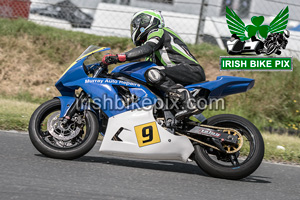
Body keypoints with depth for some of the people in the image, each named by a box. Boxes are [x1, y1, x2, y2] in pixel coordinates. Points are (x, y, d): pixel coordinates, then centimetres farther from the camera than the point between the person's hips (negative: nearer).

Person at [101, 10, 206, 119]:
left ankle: (188, 102, -38)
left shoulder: (158, 32, 1)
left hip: (191, 69, -10)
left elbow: (146, 50, -19)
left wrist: (118, 57, -25)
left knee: (152, 74, -28)